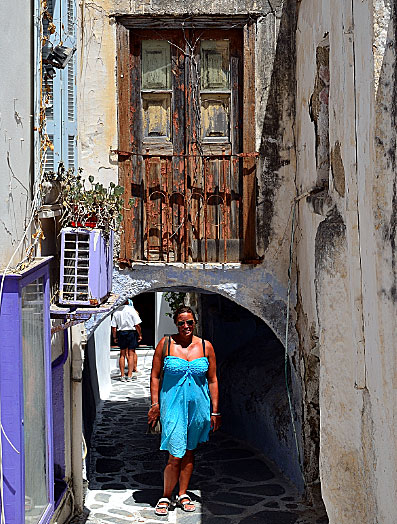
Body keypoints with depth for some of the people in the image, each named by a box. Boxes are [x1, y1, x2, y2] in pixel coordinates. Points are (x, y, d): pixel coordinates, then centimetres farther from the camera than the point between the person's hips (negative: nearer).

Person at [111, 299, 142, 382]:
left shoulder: (116, 312, 2)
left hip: (121, 333, 3)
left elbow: (114, 327, 1)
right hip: (131, 332, -2)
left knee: (122, 354, 10)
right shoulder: (132, 310, -6)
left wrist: (114, 337, 11)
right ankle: (129, 376, 1)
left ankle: (122, 376, 12)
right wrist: (140, 335, -1)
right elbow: (137, 325, -9)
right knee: (131, 353, 3)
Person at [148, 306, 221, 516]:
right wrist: (155, 404, -4)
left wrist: (214, 411, 6)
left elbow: (212, 380, 7)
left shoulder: (205, 346, 2)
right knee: (175, 455, -6)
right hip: (172, 405, -2)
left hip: (198, 406, 3)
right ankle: (165, 497, 13)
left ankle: (183, 494, 28)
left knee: (189, 451, 13)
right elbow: (155, 376, 2)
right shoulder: (165, 344, -3)